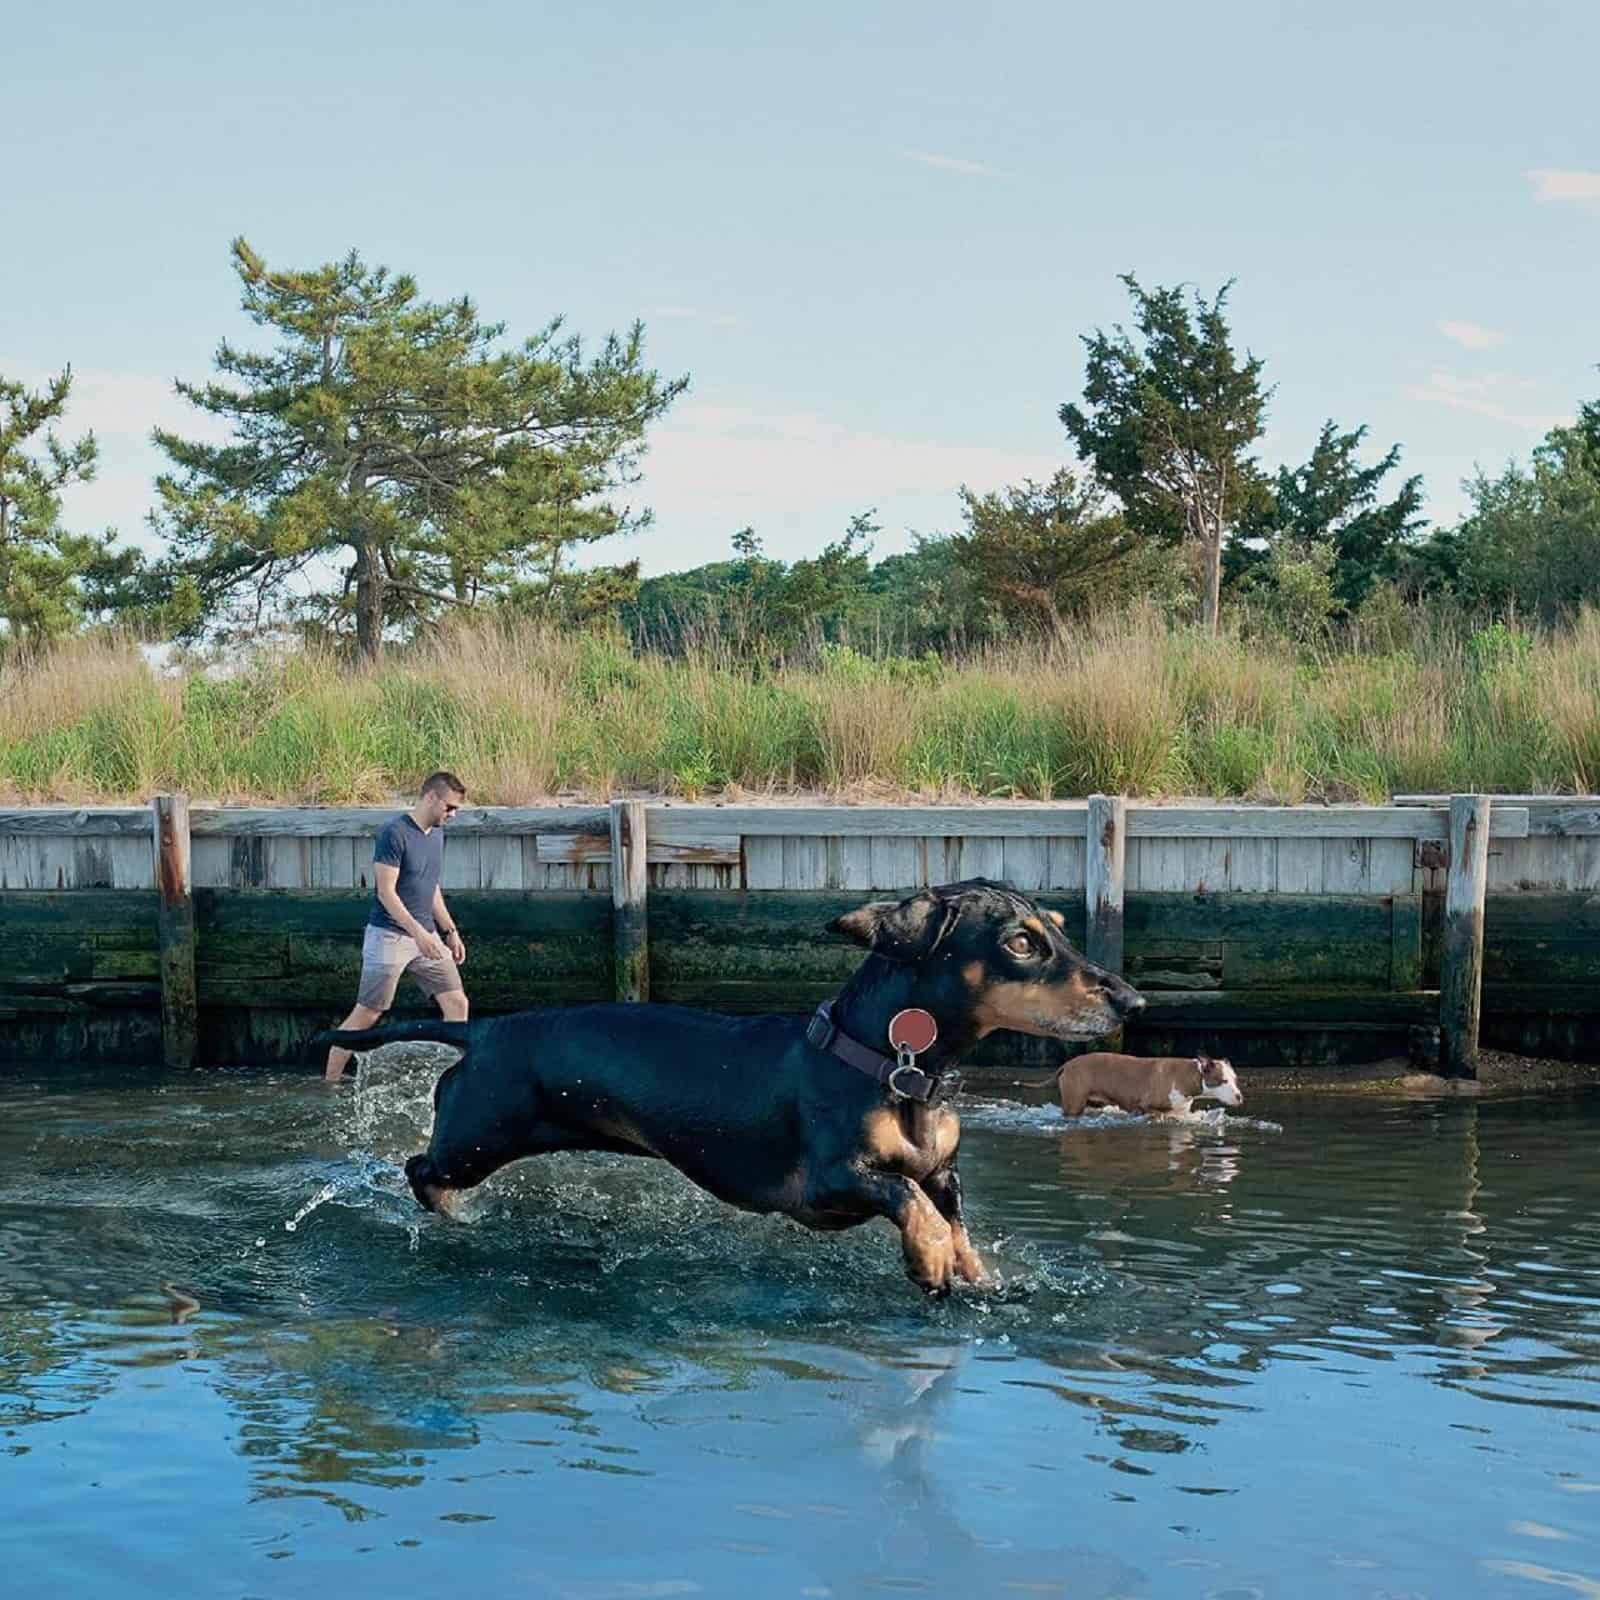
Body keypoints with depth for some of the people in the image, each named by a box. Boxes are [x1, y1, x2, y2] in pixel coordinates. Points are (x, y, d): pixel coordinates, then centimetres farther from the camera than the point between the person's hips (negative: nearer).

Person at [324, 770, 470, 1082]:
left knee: (457, 1003, -1)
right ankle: (330, 1081, 8)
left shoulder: (436, 833, 10)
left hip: (426, 936, 8)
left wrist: (451, 931, 18)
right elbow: (386, 892, -20)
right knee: (366, 1015, -3)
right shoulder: (395, 833, -16)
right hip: (389, 936, -8)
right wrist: (418, 933, -27)